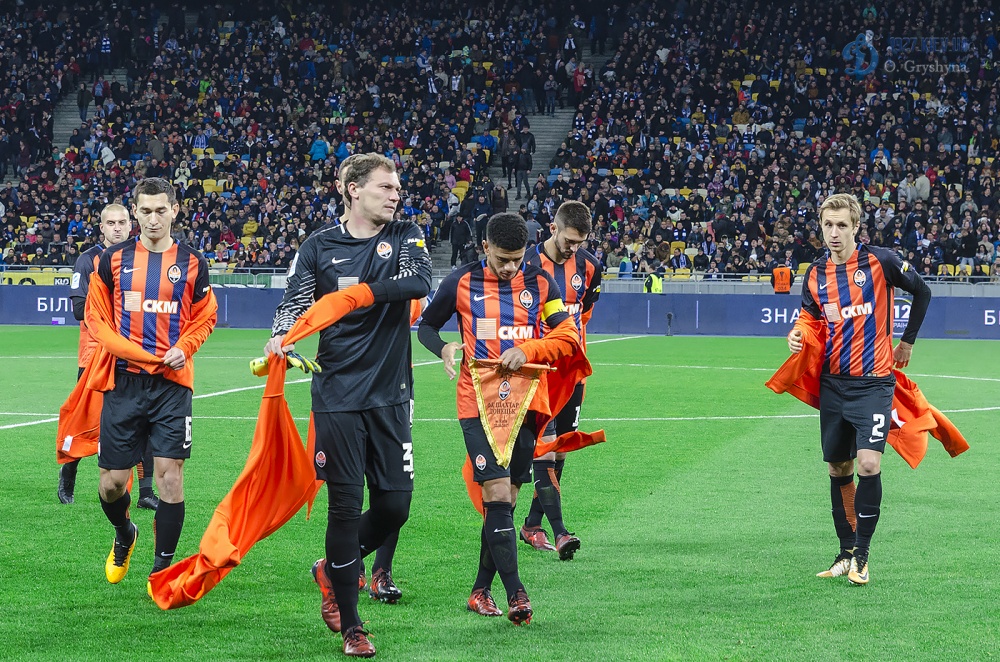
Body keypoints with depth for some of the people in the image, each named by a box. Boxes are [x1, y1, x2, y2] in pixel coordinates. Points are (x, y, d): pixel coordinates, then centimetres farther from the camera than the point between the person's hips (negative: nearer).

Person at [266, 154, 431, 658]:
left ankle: (333, 570, 30)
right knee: (345, 506, -3)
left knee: (394, 506, 1)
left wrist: (361, 290, -18)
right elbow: (293, 301, -1)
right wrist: (281, 337, -21)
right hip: (337, 395, -2)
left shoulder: (406, 237, 5)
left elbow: (420, 283, -13)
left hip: (390, 395, 2)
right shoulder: (319, 246, 3)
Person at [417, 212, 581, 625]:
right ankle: (515, 592, -14)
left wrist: (527, 350, -16)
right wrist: (444, 349, -8)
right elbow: (426, 326, 14)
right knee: (497, 493, -14)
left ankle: (481, 591, 18)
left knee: (504, 498, 6)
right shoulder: (461, 282, 2)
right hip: (478, 402, -2)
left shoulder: (540, 283, 5)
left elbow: (568, 336, 1)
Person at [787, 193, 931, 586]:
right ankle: (846, 553, 19)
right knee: (838, 469, 8)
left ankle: (861, 557, -8)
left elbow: (922, 292, 6)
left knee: (868, 464, -17)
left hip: (873, 381, -5)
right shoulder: (815, 274, 5)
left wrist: (907, 342, 10)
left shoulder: (880, 261, -8)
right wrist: (797, 338, -8)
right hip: (833, 383, 5)